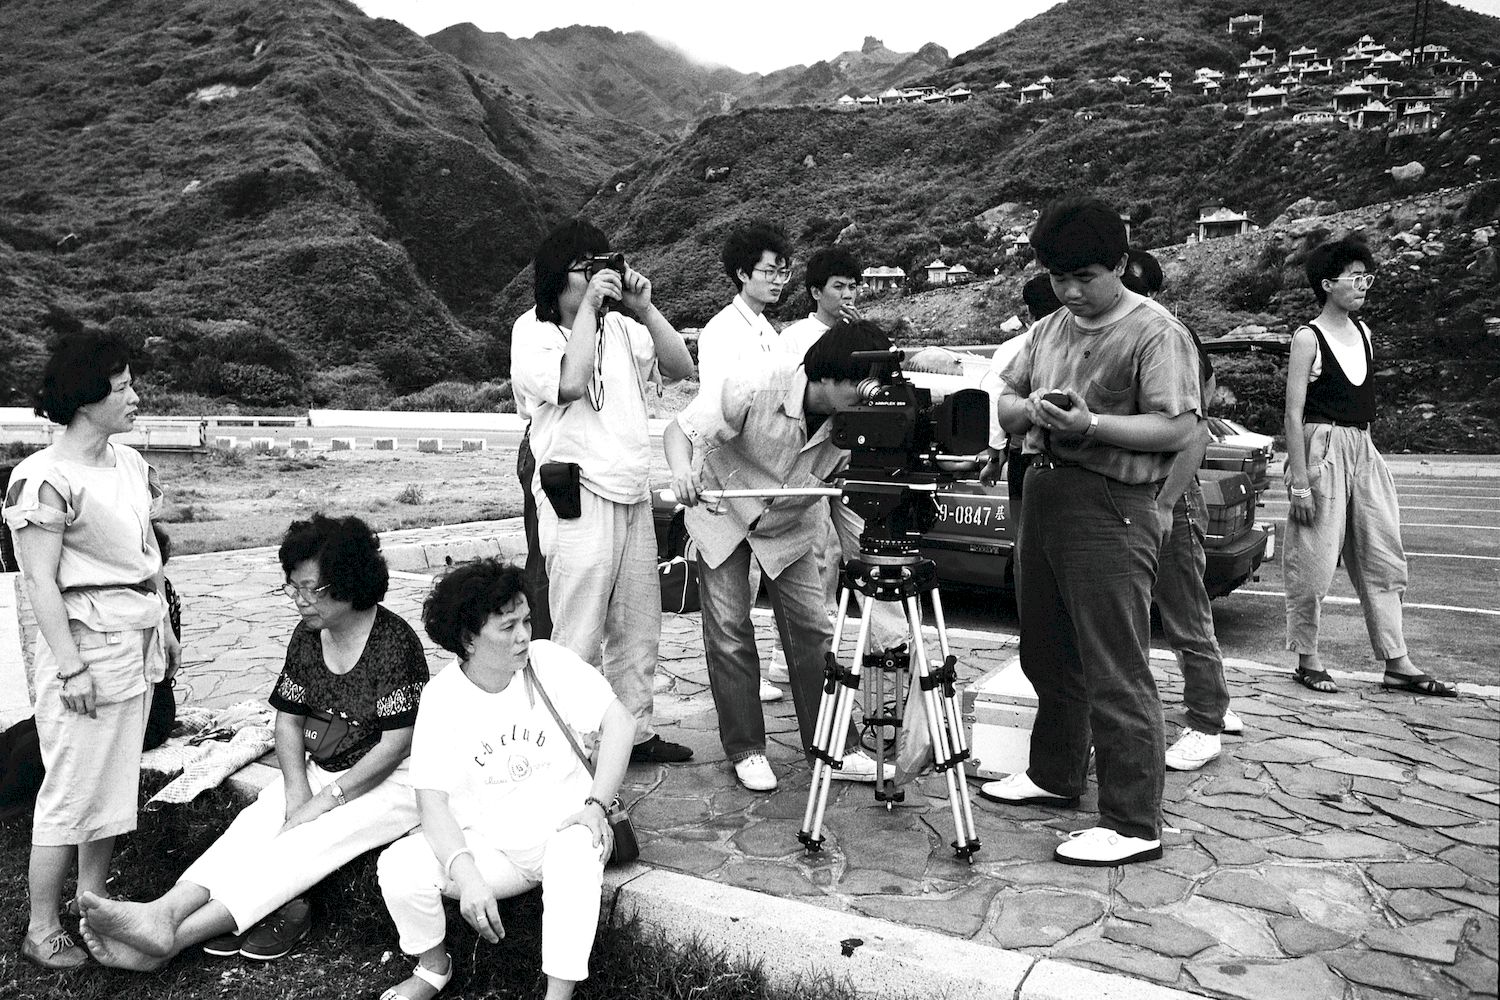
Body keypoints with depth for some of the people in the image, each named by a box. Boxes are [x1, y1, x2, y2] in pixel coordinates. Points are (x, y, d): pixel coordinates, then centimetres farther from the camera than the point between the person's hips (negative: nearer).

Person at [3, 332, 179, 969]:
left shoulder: (130, 464, 9)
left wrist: (163, 628, 17)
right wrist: (71, 667, -17)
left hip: (137, 642, 8)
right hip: (88, 640, -8)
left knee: (115, 781, 15)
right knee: (73, 790, 0)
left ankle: (91, 905, 29)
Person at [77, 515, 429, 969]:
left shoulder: (394, 641, -17)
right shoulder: (307, 635, 5)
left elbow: (396, 744, -17)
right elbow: (288, 719, 9)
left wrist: (327, 798, -18)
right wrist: (297, 792, -7)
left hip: (389, 780, -7)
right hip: (320, 772, 7)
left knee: (305, 843, -26)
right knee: (255, 822, -18)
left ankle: (173, 935, -33)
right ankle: (166, 912, -34)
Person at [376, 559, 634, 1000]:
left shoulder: (547, 661, -8)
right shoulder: (443, 696, -8)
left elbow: (620, 720, -9)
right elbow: (432, 800, -13)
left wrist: (596, 805, -21)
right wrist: (468, 877, -28)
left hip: (563, 830, -1)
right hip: (487, 847, 2)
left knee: (577, 851, -36)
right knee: (398, 867, -20)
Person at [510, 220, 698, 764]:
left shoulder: (619, 326, 12)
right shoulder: (532, 330, -4)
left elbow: (681, 368, 7)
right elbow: (570, 383, -23)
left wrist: (645, 308, -2)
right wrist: (588, 305, -16)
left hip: (633, 494, 7)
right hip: (579, 498, -6)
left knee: (638, 627, 14)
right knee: (579, 638, -4)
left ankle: (636, 732, 27)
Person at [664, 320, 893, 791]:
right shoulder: (756, 387, -32)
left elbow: (850, 504, -12)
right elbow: (680, 430, -25)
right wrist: (682, 471, -47)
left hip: (789, 526, 3)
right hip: (723, 513, -2)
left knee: (813, 629, -4)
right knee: (729, 632, -4)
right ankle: (745, 750, 10)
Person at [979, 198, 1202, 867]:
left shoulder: (1156, 334, -7)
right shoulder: (1049, 330, 17)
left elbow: (1178, 429, -14)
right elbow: (1005, 404, 17)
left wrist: (1091, 424, -23)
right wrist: (1028, 410, -6)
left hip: (1110, 510, -8)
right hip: (1043, 492, 8)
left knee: (1115, 674, -6)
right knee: (1047, 656, 18)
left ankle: (1134, 825, 3)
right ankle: (1055, 775, 35)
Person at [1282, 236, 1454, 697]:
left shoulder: (1362, 331, 13)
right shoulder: (1308, 337, -8)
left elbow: (1363, 402, 19)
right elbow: (1294, 413, -13)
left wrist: (1365, 450, 13)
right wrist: (1299, 482, -18)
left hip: (1363, 451, 8)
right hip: (1322, 449, -8)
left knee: (1383, 559, 7)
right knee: (1314, 561, -2)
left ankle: (1397, 665, 14)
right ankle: (1307, 662, 11)